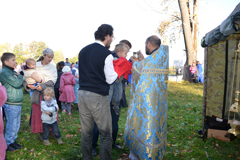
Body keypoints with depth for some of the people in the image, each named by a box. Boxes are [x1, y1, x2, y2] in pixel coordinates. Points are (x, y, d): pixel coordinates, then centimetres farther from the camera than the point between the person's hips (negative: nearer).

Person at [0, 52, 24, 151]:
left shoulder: (13, 72, 13)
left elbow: (21, 84, 11)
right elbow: (17, 83, -23)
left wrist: (18, 77, -7)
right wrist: (20, 76, -5)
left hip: (18, 103, 9)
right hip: (11, 104, -9)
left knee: (16, 125, 19)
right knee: (11, 126, 3)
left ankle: (13, 141, 33)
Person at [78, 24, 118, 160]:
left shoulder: (83, 51, 11)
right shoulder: (106, 54, -9)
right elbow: (110, 79, -8)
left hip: (82, 94, 7)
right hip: (98, 97, -7)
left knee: (86, 132, 16)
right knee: (106, 134, 5)